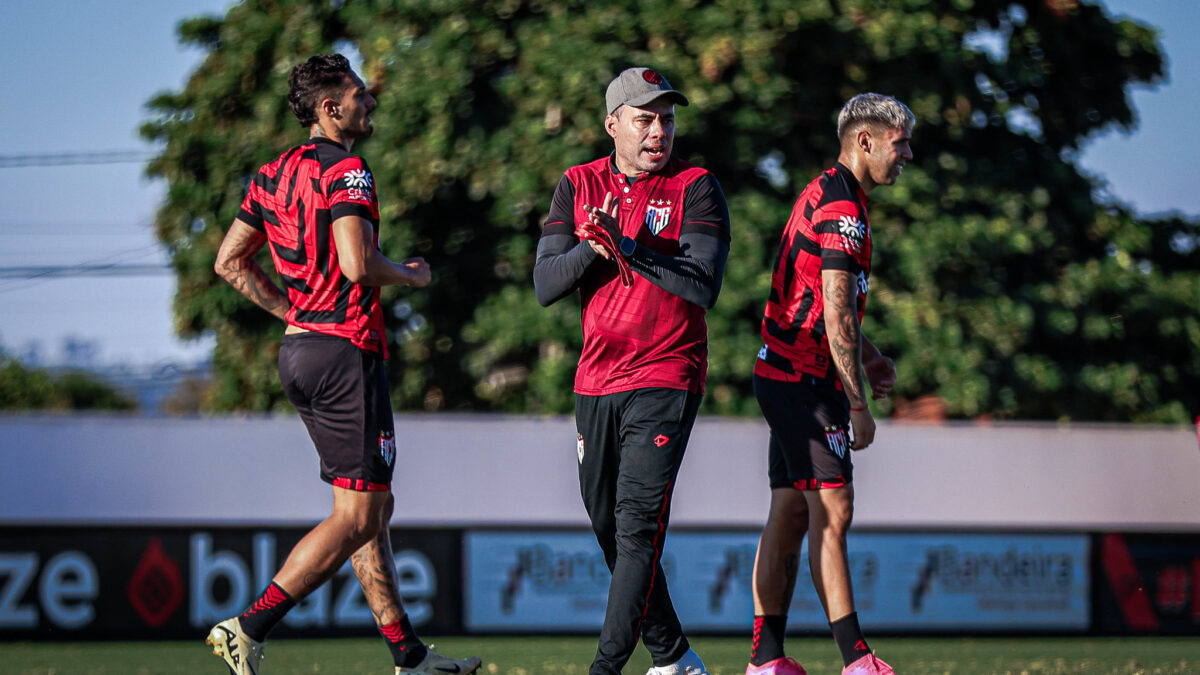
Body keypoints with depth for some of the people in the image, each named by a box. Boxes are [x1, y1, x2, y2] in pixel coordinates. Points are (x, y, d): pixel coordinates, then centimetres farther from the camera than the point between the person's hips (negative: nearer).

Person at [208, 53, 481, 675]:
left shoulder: (274, 175, 13)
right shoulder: (345, 171, -12)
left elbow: (230, 262, 16)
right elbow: (358, 265, -24)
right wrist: (413, 275, -5)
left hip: (297, 347, 10)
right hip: (344, 350, -10)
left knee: (374, 508, 13)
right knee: (358, 517, -7)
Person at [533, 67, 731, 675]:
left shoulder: (696, 189, -5)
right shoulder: (579, 187, 7)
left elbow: (703, 286, -17)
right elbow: (546, 285, 0)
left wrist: (629, 248, -23)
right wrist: (593, 247, -17)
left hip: (666, 379, -5)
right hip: (596, 382, 5)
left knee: (638, 522, -16)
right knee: (608, 526, 11)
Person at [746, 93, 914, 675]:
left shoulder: (823, 194, 17)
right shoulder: (842, 209, -16)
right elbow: (837, 317, -21)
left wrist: (867, 356, 25)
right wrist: (858, 404, -18)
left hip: (783, 374, 10)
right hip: (807, 381, -10)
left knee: (791, 514, 9)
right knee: (831, 511, -11)